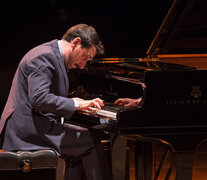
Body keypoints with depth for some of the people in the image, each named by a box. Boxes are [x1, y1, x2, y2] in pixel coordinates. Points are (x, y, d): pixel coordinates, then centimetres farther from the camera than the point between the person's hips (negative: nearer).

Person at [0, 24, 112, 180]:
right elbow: (39, 98, -26)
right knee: (91, 141, -12)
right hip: (28, 130, -11)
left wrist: (71, 102, 15)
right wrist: (75, 105, -20)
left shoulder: (51, 54, 18)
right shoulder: (44, 57, -15)